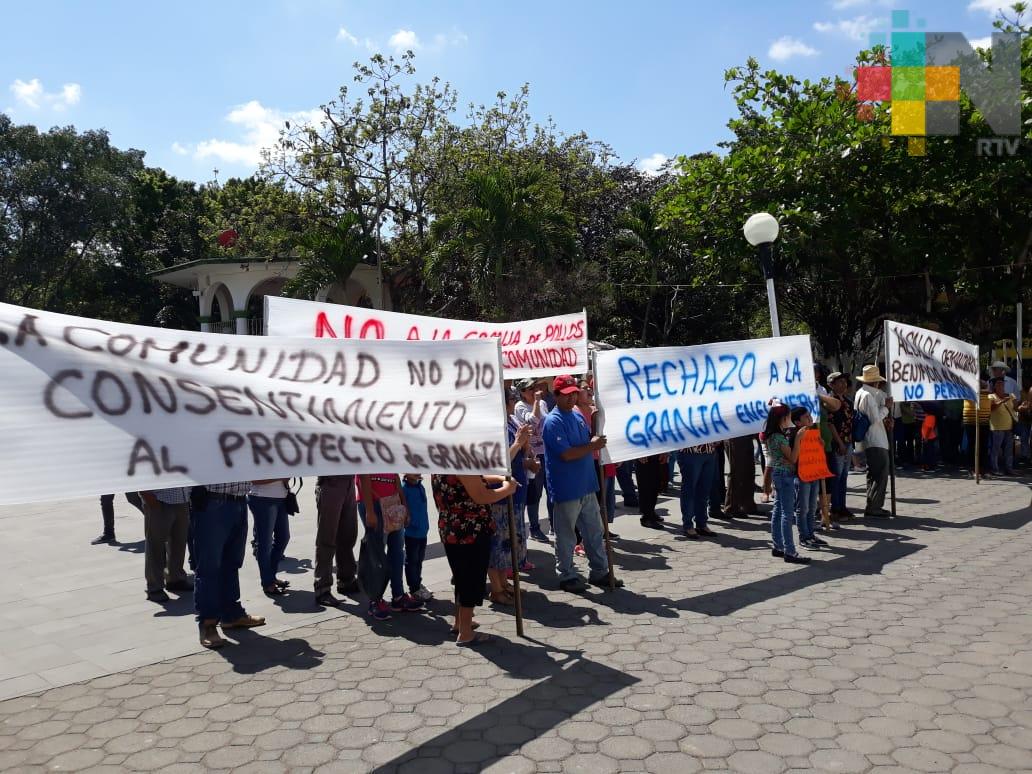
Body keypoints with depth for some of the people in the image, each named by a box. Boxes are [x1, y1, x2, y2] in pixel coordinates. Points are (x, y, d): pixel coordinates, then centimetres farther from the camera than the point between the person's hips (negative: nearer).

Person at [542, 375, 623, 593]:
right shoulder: (553, 421, -15)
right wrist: (591, 446, -15)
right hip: (566, 490, -8)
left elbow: (589, 440, 18)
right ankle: (566, 576, 18)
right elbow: (566, 454, -22)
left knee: (594, 531, 16)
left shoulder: (578, 417, 10)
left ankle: (600, 572, 27)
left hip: (586, 485, 8)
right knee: (565, 535, 6)